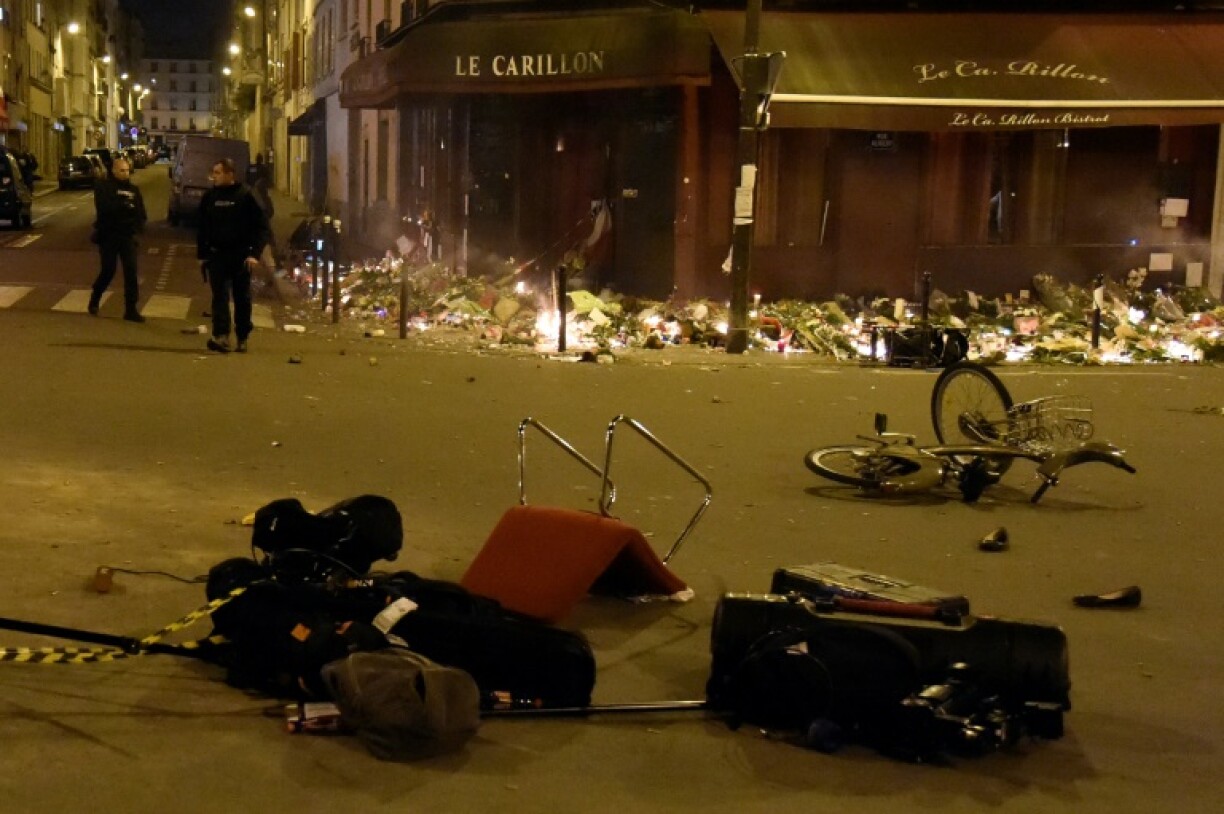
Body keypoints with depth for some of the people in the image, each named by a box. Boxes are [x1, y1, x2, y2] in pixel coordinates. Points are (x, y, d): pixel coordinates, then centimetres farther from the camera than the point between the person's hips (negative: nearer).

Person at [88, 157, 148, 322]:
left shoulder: (133, 189, 8)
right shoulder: (103, 187, -4)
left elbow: (141, 213, 9)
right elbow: (103, 207, -20)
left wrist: (138, 225, -9)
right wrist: (123, 205, -26)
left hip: (127, 236, 3)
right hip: (108, 235, -3)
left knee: (131, 271, -6)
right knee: (108, 270, 2)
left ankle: (130, 309, -3)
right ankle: (94, 300, 29)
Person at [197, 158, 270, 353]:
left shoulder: (245, 195, -5)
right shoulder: (210, 196, 6)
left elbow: (262, 225, -6)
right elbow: (203, 228, 13)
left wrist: (255, 253, -14)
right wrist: (202, 255, 9)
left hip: (241, 256, -2)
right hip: (217, 255, 2)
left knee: (242, 298, 7)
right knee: (220, 296, -9)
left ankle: (242, 338, 18)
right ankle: (221, 336, -18)